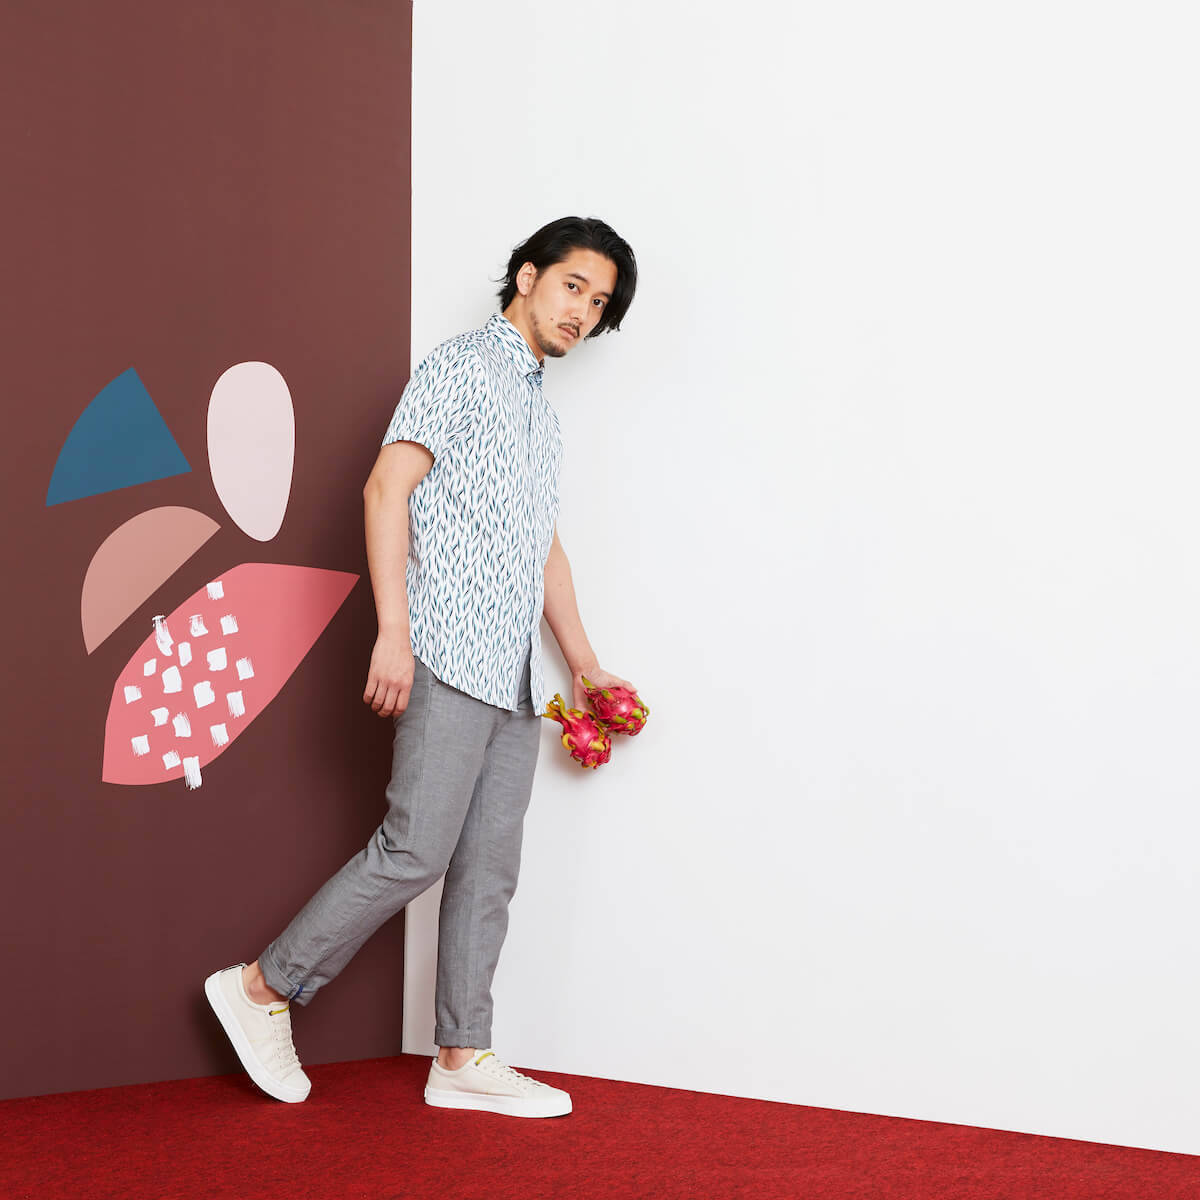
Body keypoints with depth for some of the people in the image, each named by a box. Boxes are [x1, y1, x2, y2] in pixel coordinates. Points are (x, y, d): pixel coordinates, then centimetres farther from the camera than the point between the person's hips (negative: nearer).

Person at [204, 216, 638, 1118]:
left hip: (515, 672, 8)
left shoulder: (542, 408, 24)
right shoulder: (462, 367, -2)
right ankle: (264, 988, 4)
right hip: (451, 658, -8)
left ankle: (463, 1059, 11)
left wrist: (584, 663, 26)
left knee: (490, 867, 6)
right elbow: (387, 488, -12)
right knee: (416, 851, -11)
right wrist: (393, 630, -20)